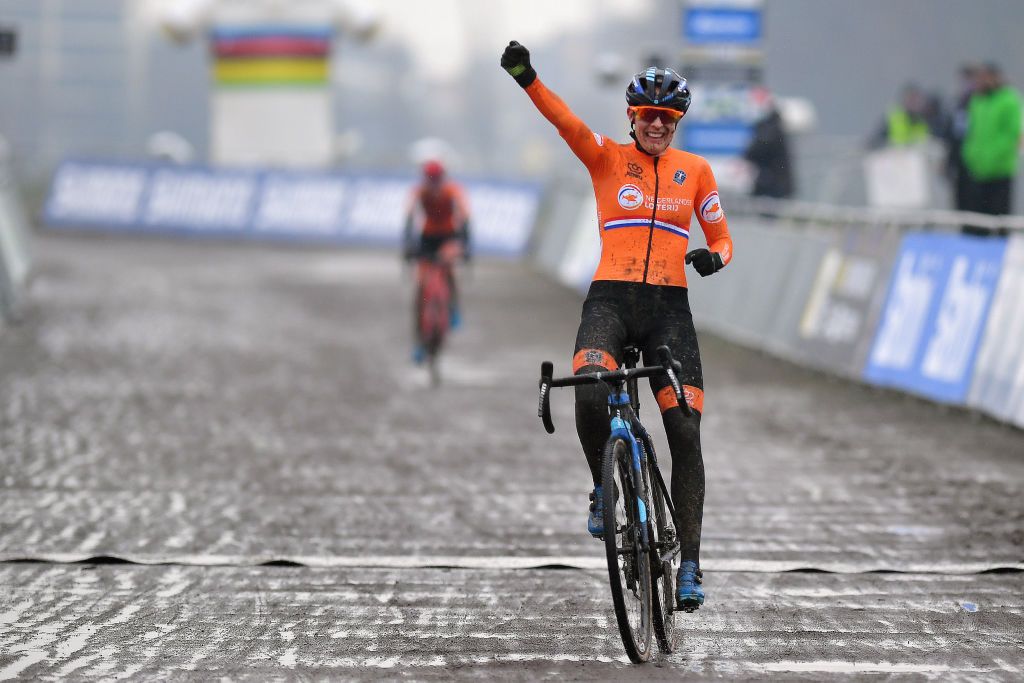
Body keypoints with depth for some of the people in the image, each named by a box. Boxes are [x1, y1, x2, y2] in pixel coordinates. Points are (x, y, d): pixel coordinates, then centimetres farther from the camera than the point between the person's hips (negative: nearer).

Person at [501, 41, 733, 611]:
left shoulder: (695, 170, 10)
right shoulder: (608, 158, 5)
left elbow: (722, 239, 15)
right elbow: (565, 120, -13)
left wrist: (712, 258, -9)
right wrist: (526, 77, -30)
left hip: (669, 308, 2)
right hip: (611, 301, -2)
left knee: (686, 434, -7)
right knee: (590, 395, -32)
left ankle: (690, 564, 1)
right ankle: (603, 489, -3)